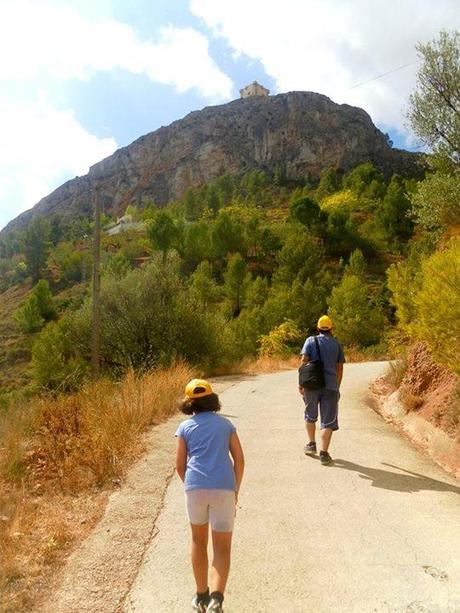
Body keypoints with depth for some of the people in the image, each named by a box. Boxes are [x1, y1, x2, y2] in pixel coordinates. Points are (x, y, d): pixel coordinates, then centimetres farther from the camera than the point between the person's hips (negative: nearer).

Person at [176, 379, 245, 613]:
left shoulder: (185, 427, 10)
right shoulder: (225, 424, 12)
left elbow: (180, 465, 7)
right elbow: (239, 459, 8)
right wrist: (235, 490, 17)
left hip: (196, 487, 0)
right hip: (224, 488, 0)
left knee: (199, 541, 23)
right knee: (222, 548, 9)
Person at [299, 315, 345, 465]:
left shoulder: (310, 340, 4)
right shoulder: (337, 344, 9)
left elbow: (304, 361, -7)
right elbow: (339, 368, 10)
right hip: (330, 385, 0)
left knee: (310, 415, 21)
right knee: (328, 420, 4)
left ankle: (311, 444, 29)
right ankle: (324, 453, 0)